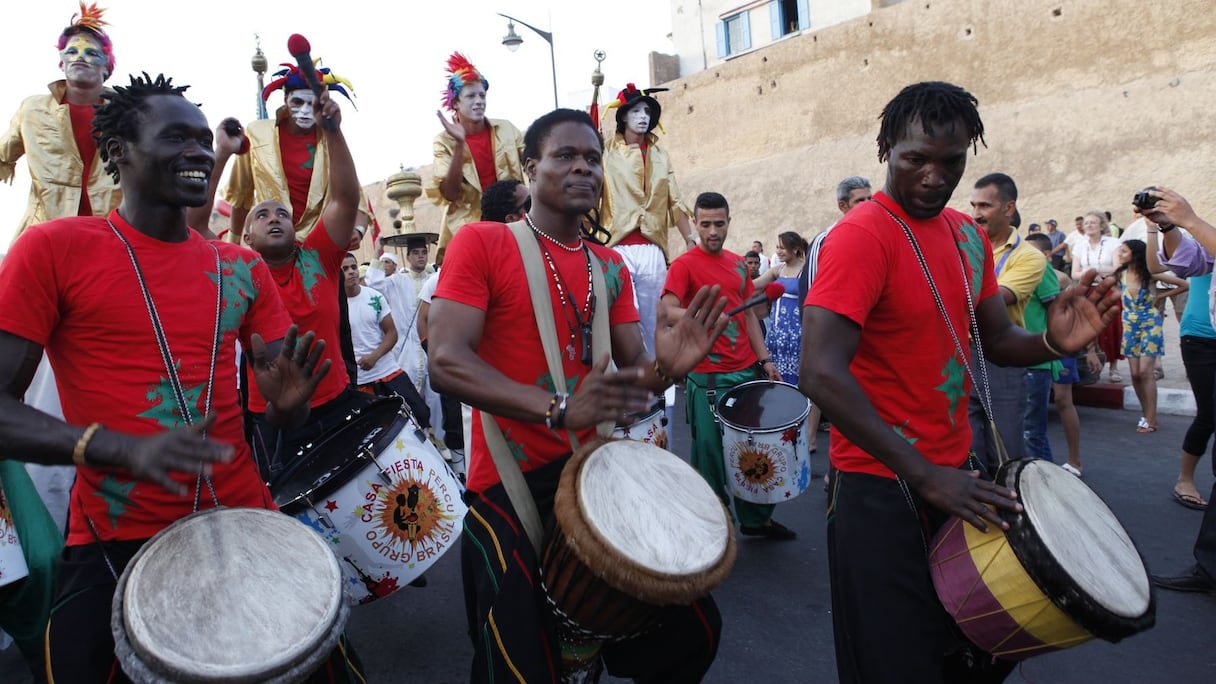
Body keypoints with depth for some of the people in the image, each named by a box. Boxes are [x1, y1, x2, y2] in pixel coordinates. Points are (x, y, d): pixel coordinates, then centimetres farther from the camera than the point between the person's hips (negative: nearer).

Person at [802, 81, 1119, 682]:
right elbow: (822, 375, -28)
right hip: (883, 488, -8)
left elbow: (997, 339, 14)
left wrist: (1052, 342, -9)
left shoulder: (969, 235, 7)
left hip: (956, 473, 8)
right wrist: (922, 475, -29)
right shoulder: (861, 236, -19)